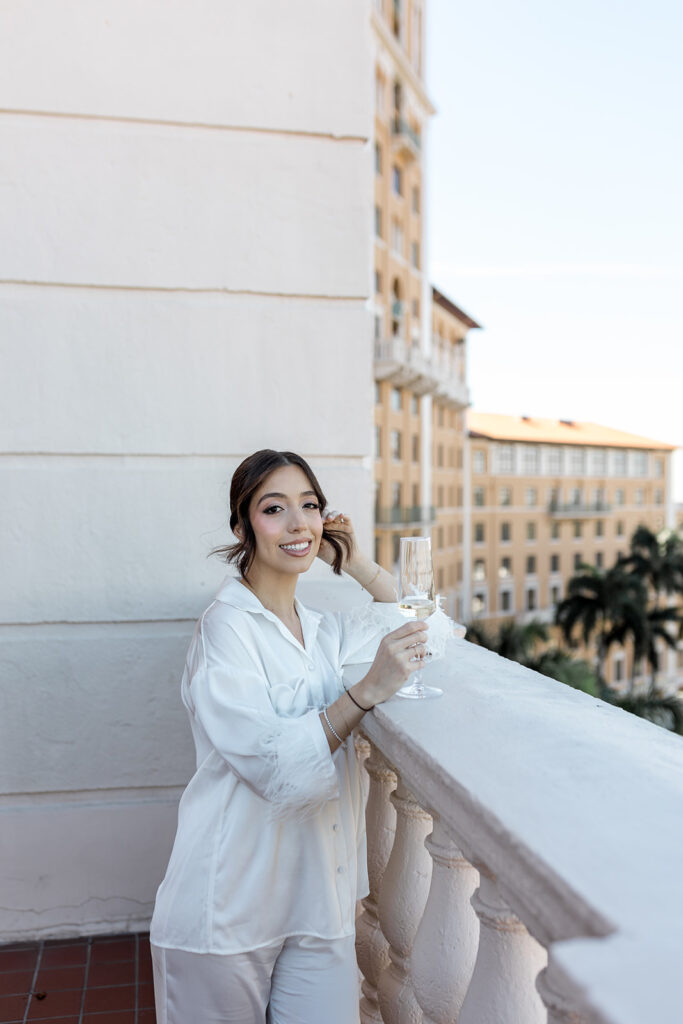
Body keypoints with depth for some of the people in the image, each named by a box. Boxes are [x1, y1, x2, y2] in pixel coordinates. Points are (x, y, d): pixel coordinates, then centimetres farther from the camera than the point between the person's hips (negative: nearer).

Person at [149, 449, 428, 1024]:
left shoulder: (322, 630, 9)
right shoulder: (227, 626, -14)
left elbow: (421, 629, 22)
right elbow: (274, 764, -23)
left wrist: (357, 564, 9)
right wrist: (368, 691, -28)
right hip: (230, 907, -6)